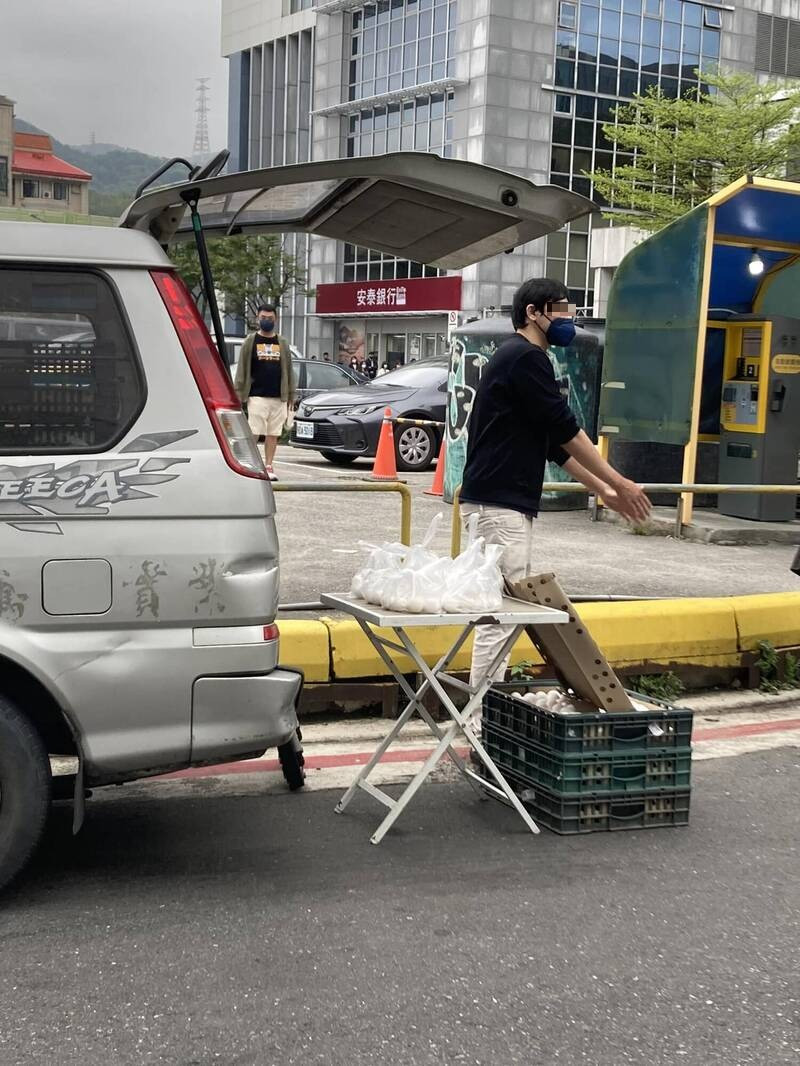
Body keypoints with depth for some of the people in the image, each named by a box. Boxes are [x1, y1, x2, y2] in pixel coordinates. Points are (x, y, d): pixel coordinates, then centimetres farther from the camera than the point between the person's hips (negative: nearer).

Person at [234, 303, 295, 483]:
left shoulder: (282, 343, 14)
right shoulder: (251, 341, 5)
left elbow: (288, 370, 16)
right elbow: (242, 369, 2)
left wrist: (291, 395, 12)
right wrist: (239, 393, -4)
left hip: (278, 397, 3)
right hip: (257, 396, -3)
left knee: (273, 434, 5)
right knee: (252, 433, -7)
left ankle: (268, 467, 11)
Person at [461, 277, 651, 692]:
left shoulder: (518, 357, 21)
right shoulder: (526, 357, -11)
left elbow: (555, 443, 23)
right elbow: (567, 431, -12)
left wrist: (604, 490, 22)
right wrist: (619, 483, -4)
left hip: (506, 503, 10)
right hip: (499, 503, -10)